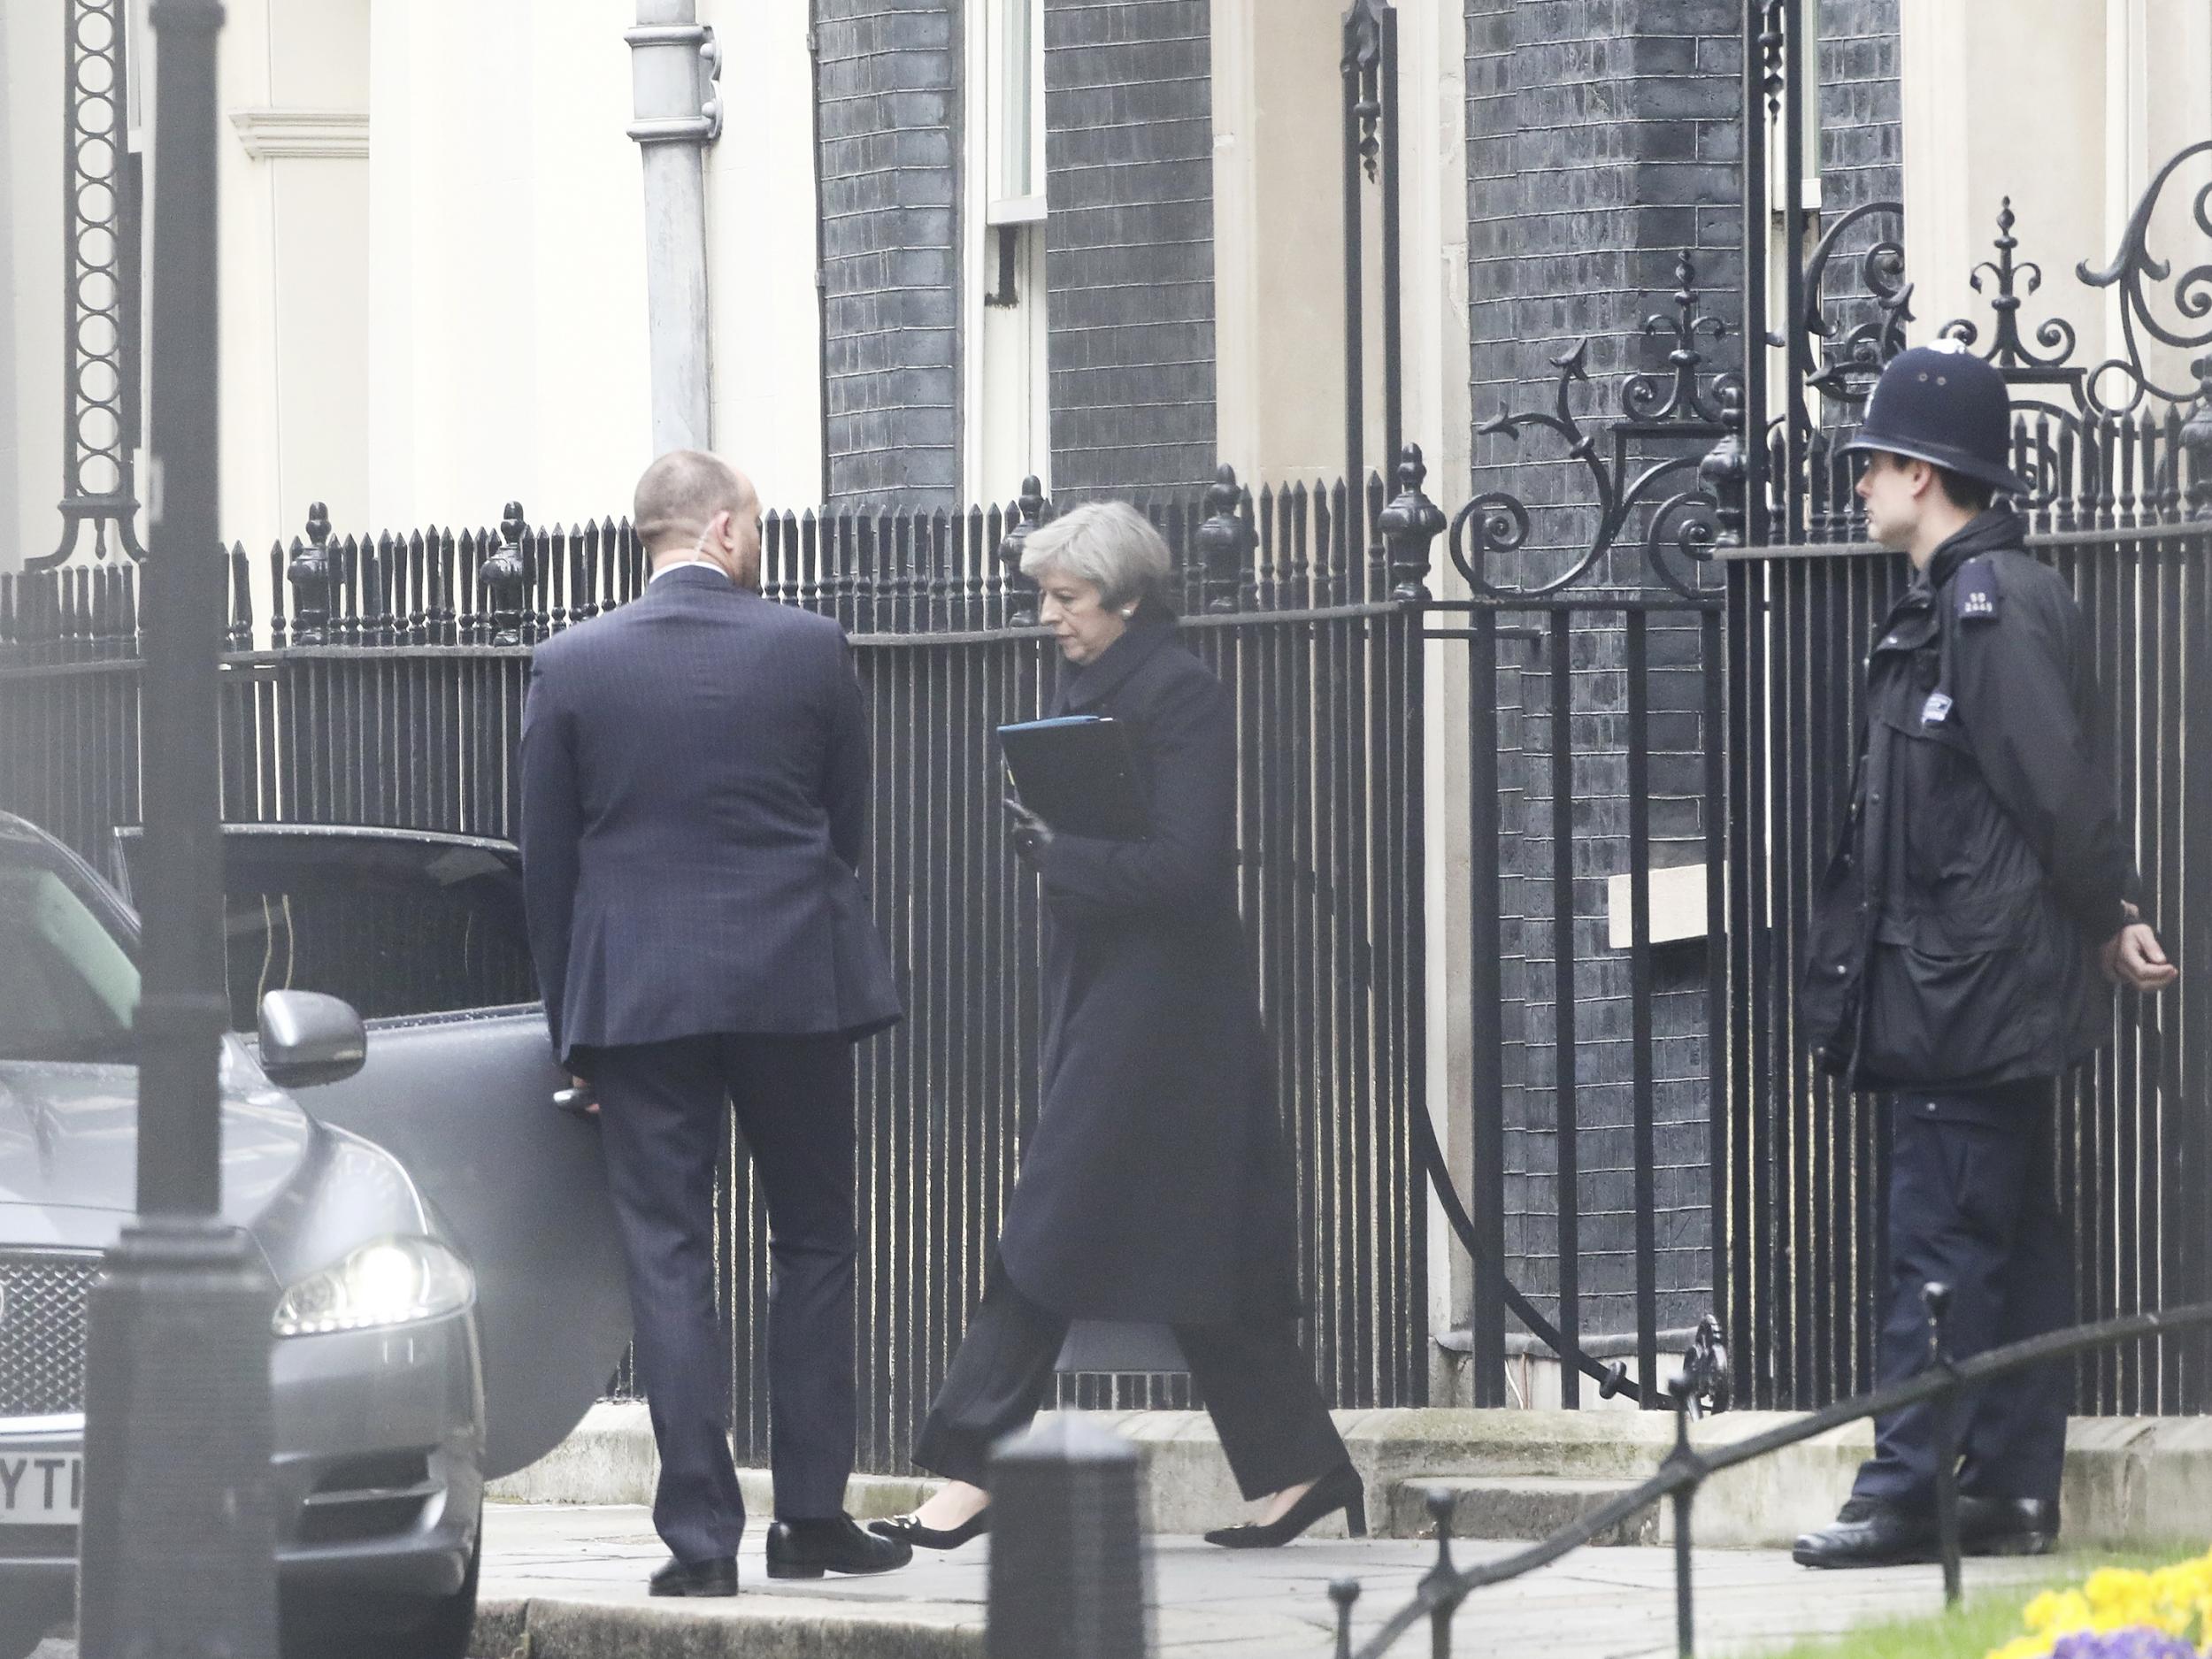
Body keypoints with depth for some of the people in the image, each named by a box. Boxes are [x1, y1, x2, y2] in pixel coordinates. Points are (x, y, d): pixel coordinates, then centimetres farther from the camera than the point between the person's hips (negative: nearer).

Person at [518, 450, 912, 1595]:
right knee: (815, 1243, 12)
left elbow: (546, 864, 3)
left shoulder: (570, 667, -1)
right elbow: (849, 828, 6)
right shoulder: (809, 651, -2)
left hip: (636, 988, 0)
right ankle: (812, 1518, 13)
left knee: (667, 1258, 1)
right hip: (794, 984, 0)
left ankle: (700, 1535, -4)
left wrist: (571, 1026, 11)